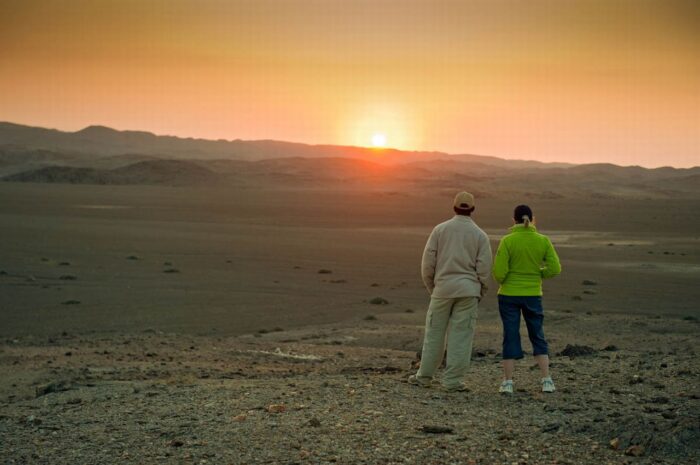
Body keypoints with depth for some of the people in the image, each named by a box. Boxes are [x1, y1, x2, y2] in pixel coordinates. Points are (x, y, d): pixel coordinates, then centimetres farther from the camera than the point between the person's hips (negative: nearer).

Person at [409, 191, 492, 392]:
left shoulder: (440, 229, 1)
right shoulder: (480, 235, 1)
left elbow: (428, 262, 0)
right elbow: (484, 269, -3)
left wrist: (431, 287, 12)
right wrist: (480, 293, 10)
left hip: (442, 289, 1)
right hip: (468, 291, -1)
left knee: (434, 332, 10)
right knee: (460, 336, 2)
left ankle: (425, 376, 17)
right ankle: (452, 380, 2)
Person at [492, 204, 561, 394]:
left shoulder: (507, 241, -10)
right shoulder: (543, 241, -3)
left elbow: (498, 272, -13)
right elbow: (555, 269, -5)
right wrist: (538, 275, 11)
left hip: (508, 295, -2)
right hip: (533, 295, 2)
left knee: (510, 337, 6)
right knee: (538, 337, 13)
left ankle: (507, 382, 6)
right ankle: (547, 381, 10)